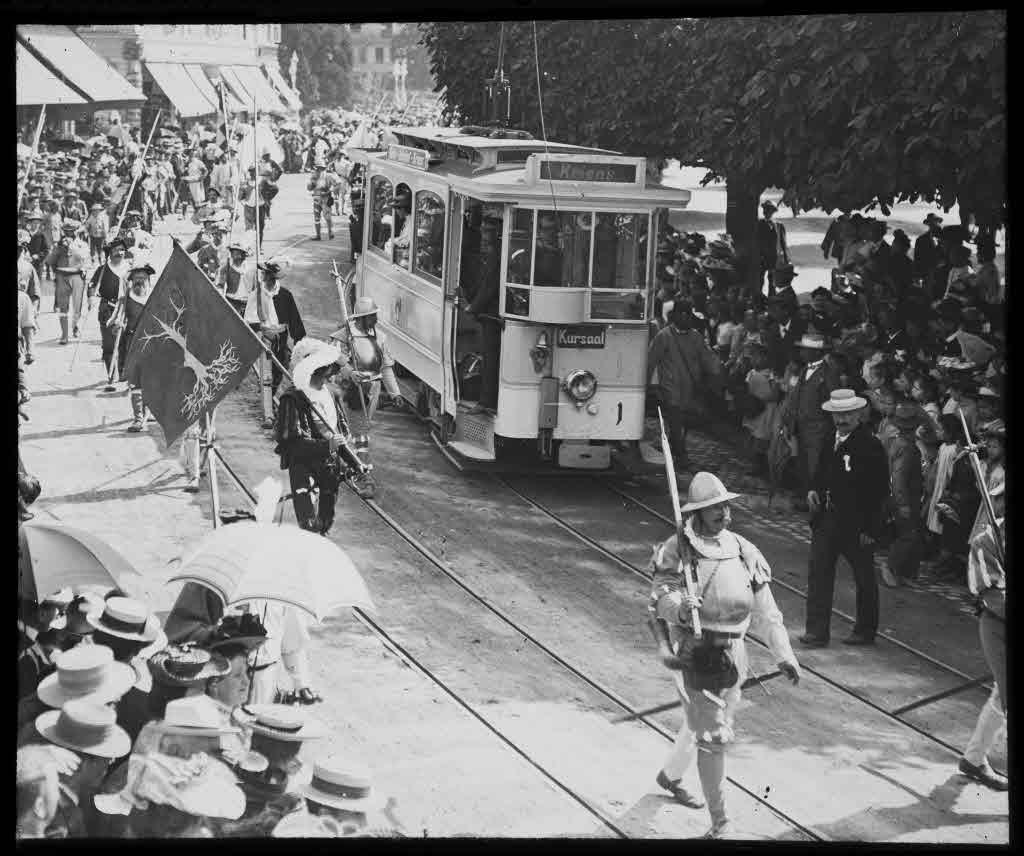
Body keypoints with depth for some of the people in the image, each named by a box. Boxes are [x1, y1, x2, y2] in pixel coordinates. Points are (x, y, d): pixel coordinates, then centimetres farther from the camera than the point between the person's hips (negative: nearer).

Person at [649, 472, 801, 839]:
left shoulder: (743, 552, 4)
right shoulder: (678, 551, -9)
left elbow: (765, 610, 6)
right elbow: (659, 598, -14)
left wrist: (784, 655, 1)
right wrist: (679, 607, -37)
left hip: (732, 653, 6)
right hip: (696, 652, -6)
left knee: (700, 722, 23)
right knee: (713, 734, -9)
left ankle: (670, 775, 51)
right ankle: (720, 822, -1)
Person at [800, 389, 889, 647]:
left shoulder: (870, 446, -14)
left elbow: (880, 490, -13)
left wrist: (870, 528, -16)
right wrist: (815, 489, 1)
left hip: (856, 523, -6)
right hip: (827, 517, 6)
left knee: (864, 578, 10)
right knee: (818, 572, 0)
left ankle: (865, 631, 24)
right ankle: (817, 632, 3)